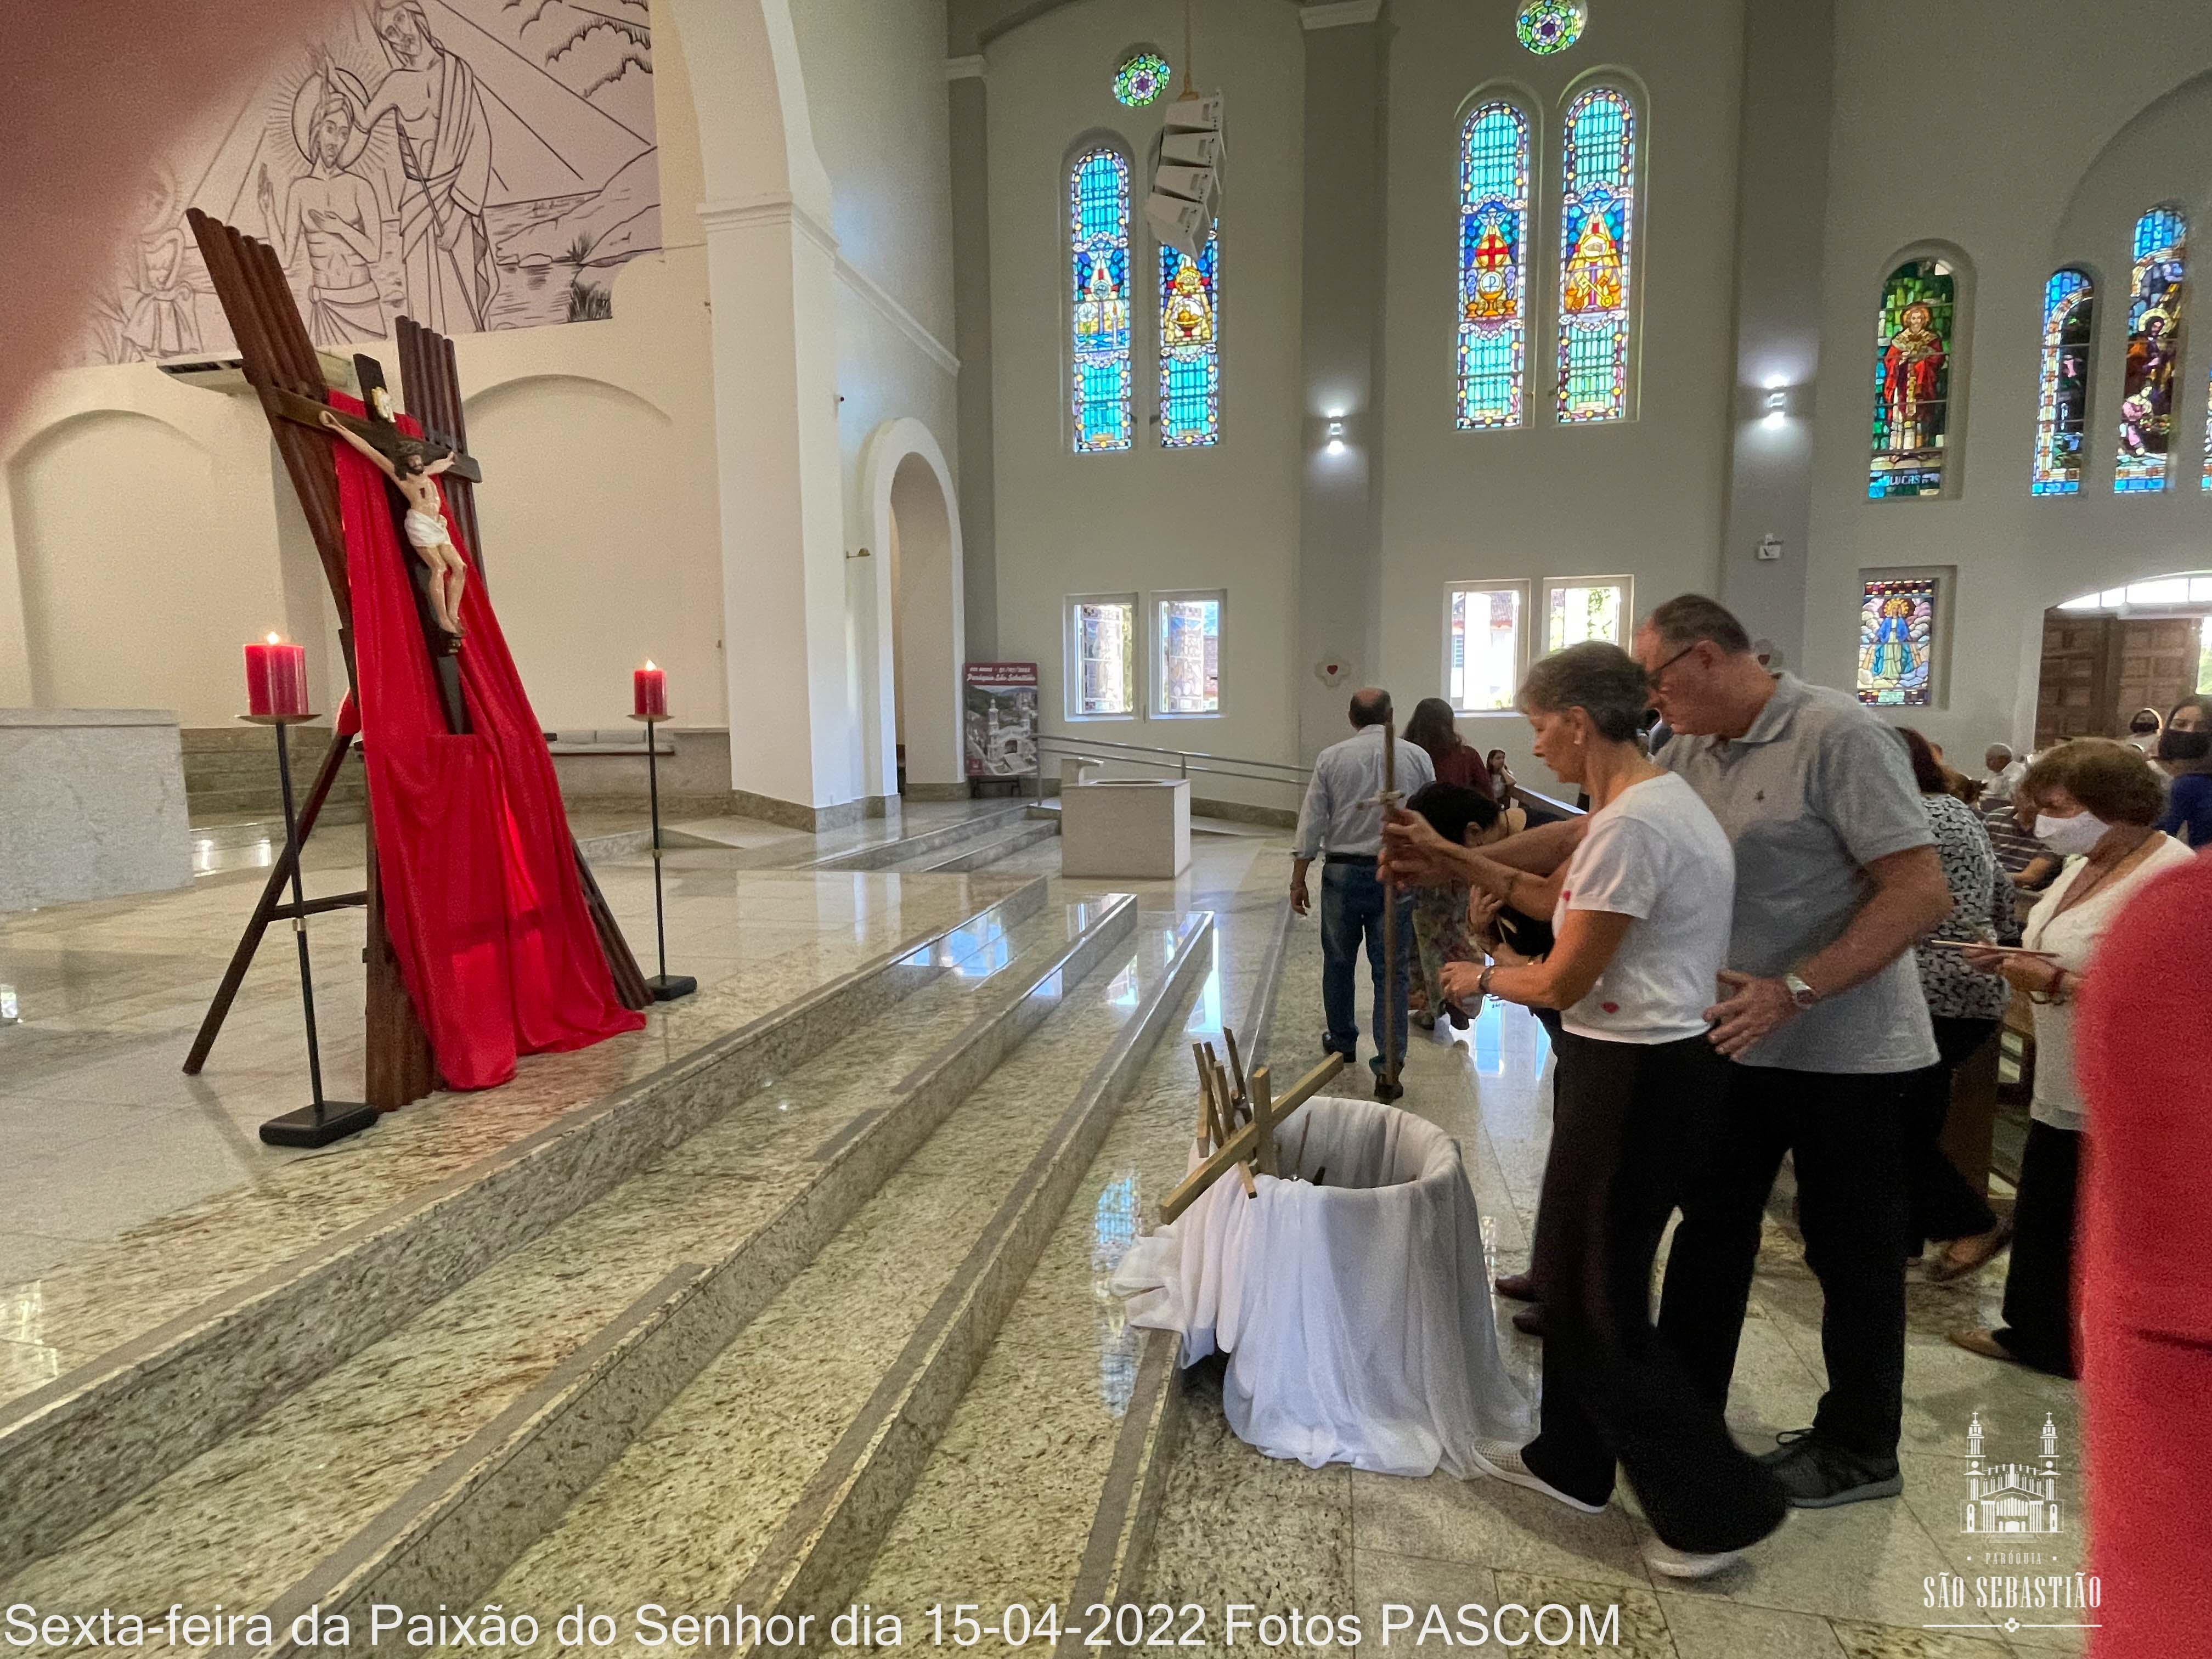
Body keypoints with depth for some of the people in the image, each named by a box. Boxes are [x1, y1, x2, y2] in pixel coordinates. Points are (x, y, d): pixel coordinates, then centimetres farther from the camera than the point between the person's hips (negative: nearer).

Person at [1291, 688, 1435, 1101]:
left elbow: (1311, 822, -3)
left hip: (1342, 873, 0)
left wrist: (1298, 880, 2)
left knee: (1338, 963, 17)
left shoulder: (1331, 758, -1)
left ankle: (1342, 1044, 33)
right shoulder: (1416, 757, 1)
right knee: (1391, 972, 3)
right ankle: (1388, 1069, 0)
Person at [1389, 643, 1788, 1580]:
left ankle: (1722, 1506, 22)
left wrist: (1483, 980, 0)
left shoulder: (1630, 825, -24)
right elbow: (1567, 902, 17)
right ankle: (1570, 1460, 39)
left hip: (1639, 1078, -11)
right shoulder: (1652, 799, 9)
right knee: (1571, 1269, 22)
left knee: (1598, 1299, 6)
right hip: (1641, 1065, 11)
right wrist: (1455, 863, 18)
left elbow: (1562, 983, -19)